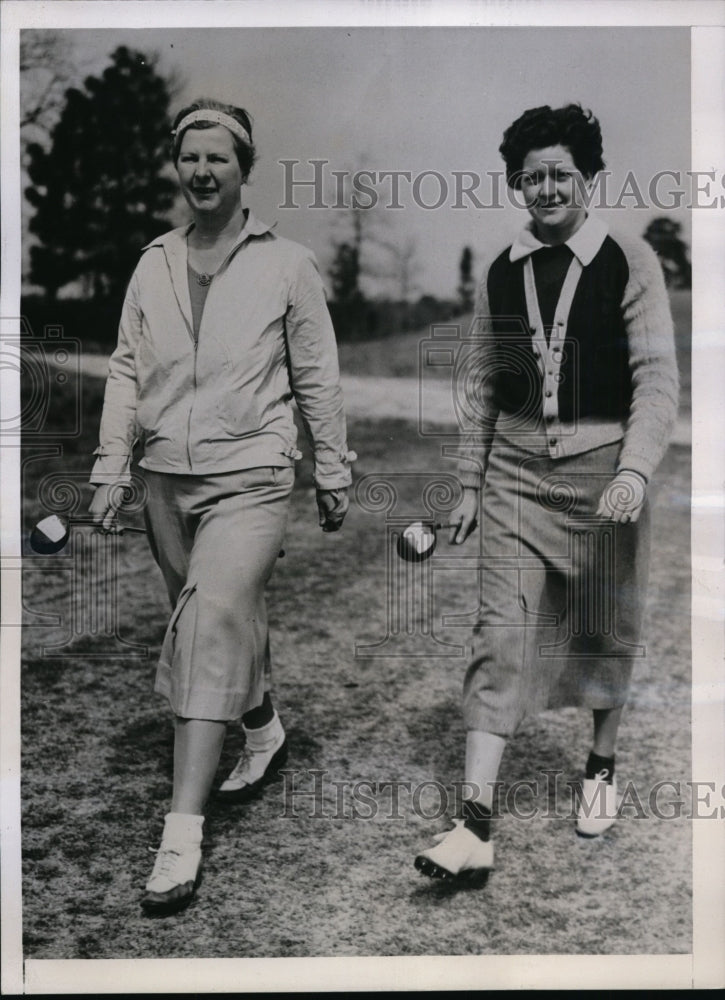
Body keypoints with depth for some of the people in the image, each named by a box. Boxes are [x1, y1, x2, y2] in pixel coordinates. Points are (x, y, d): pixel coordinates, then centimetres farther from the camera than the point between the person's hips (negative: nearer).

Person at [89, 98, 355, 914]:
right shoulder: (153, 265, 10)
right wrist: (110, 471, 3)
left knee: (211, 628, -16)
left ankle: (182, 831, -13)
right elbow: (127, 371, 10)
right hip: (166, 478, 5)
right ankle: (263, 733, 41)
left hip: (249, 477, -4)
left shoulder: (286, 264, 1)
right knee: (223, 624, 15)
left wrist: (332, 474, 5)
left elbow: (317, 377, 4)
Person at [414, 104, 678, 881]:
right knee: (500, 636, -6)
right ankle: (475, 825, -6)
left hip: (602, 470, -2)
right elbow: (481, 383, 11)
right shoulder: (500, 272, 6)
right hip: (516, 473, 2)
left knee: (603, 629, 13)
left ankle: (601, 765, 39)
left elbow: (657, 379, -8)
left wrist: (635, 470, -21)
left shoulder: (629, 263, -4)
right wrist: (470, 484, 10)